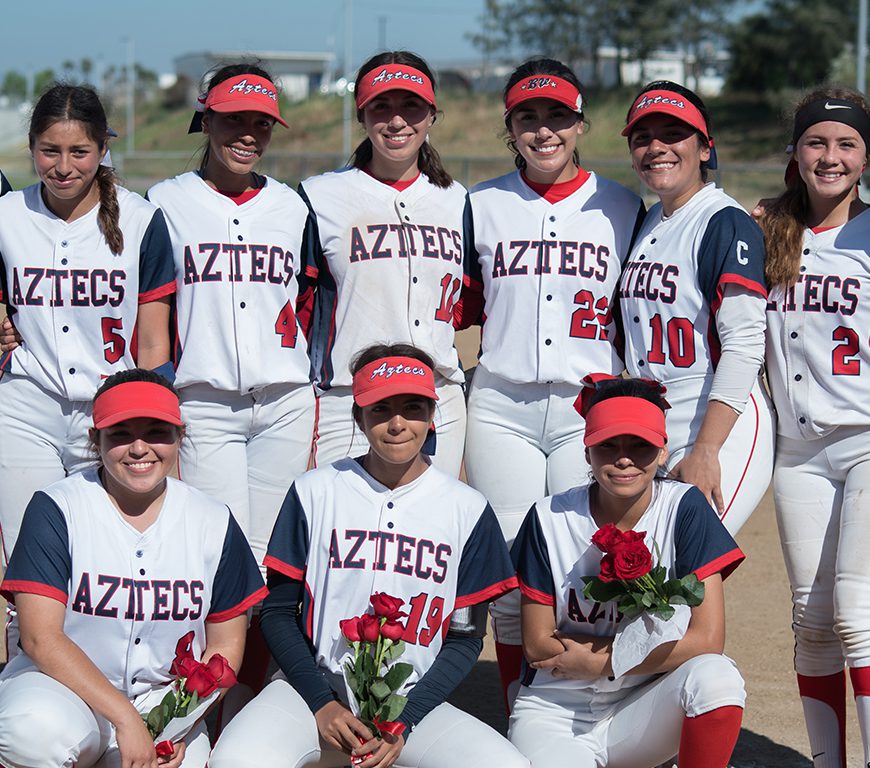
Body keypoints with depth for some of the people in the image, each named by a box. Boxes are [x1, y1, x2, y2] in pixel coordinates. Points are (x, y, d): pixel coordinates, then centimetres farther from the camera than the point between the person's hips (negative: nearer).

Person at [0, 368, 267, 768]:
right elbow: (41, 638, -15)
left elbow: (225, 645, 8)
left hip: (164, 697, 4)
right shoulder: (56, 510, -7)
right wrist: (125, 717, -23)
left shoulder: (213, 523, 3)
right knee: (41, 732, -37)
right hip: (60, 685, -3)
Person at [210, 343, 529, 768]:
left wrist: (404, 720, -8)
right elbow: (278, 612, 6)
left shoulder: (468, 509, 5)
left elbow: (466, 638, 7)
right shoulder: (315, 491, 4)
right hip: (313, 690, -2)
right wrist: (322, 703, -9)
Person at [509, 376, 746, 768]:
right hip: (555, 711, 0)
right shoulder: (550, 518, -7)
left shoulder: (685, 508, -8)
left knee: (716, 676, -31)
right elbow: (537, 645, -4)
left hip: (645, 709, 0)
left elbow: (707, 640, -14)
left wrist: (597, 661, -12)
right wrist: (649, 646, -10)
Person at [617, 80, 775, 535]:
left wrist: (704, 451, -23)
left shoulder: (727, 224, -9)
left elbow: (744, 345, -17)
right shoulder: (645, 223, 15)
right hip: (649, 433, 8)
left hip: (722, 428, -8)